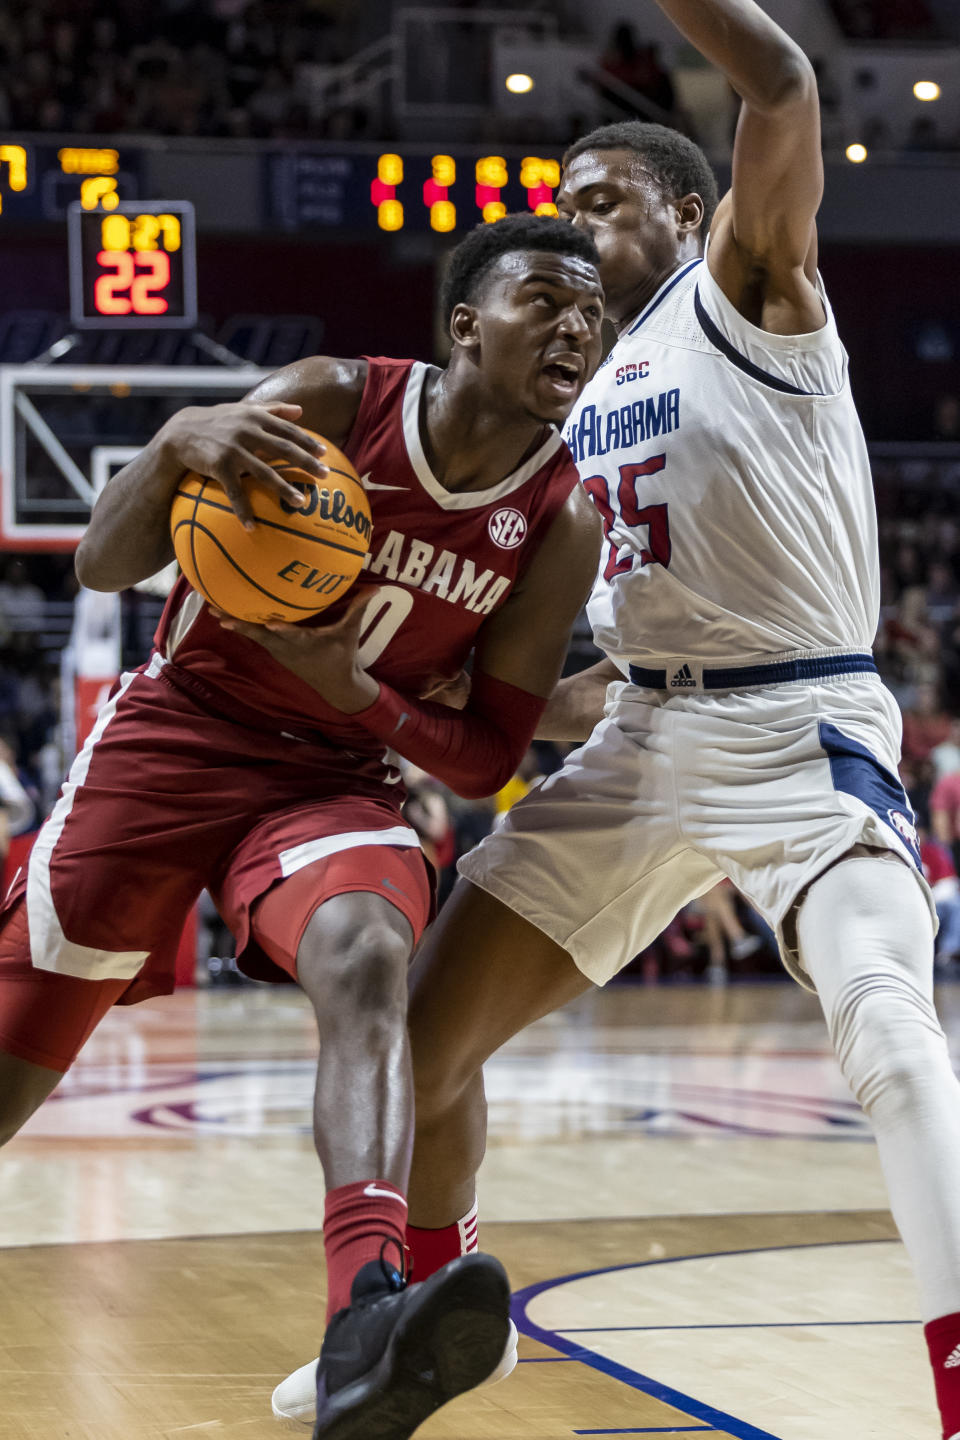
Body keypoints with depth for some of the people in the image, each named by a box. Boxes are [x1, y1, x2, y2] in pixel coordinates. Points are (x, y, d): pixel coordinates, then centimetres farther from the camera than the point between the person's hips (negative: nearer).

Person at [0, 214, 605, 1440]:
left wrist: (354, 689, -21)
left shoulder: (562, 522, -7)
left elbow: (487, 761, -2)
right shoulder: (330, 405, -14)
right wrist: (178, 443, -34)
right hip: (174, 737, 0)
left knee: (368, 963, -32)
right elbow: (102, 566, -12)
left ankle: (366, 1324, -53)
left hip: (338, 773, 1)